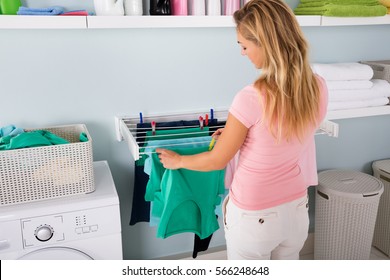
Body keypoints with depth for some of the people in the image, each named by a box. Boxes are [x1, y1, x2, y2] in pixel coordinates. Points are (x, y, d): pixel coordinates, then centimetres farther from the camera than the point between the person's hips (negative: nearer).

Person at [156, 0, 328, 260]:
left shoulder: (252, 98, -29)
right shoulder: (318, 87, -10)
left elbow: (217, 160, -15)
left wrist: (177, 160, 3)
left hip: (253, 217, -6)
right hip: (296, 209, 6)